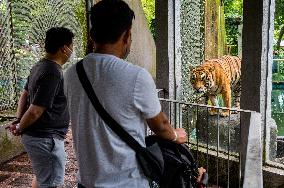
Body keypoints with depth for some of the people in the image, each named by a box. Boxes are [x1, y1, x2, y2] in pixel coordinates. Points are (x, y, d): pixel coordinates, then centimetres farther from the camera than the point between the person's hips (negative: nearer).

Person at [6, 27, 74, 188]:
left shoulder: (39, 66, 7)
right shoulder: (53, 73, -25)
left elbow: (25, 94, 15)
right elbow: (35, 111, -25)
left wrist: (18, 121, 8)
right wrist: (20, 128, -9)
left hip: (38, 135, 10)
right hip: (46, 139, -10)